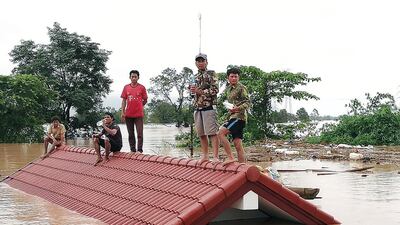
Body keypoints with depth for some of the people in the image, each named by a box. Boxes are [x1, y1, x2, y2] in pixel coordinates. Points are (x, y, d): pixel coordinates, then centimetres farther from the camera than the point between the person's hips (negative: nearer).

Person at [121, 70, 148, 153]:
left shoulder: (142, 87, 0)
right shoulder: (126, 87, 6)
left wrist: (138, 106, 1)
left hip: (139, 114, -3)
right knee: (131, 134, 9)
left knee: (140, 133, -5)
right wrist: (122, 112, 2)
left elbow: (145, 100, 7)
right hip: (128, 115, 3)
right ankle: (132, 150, 16)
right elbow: (124, 100, 7)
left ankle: (139, 150, -2)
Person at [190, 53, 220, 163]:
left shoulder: (211, 74, -1)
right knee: (201, 134, 9)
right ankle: (205, 156, 16)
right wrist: (192, 89, 2)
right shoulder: (195, 77, 19)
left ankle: (215, 157, -12)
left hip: (209, 107, -7)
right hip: (197, 108, 7)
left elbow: (215, 90, -10)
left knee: (212, 133, -10)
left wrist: (199, 91, -13)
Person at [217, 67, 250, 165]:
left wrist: (238, 108, -28)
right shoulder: (228, 88, 19)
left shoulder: (241, 88, -4)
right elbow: (222, 98, 29)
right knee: (238, 144, 4)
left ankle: (230, 157, -19)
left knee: (221, 133, -21)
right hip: (232, 117, 8)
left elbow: (247, 102, -12)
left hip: (239, 116, -8)